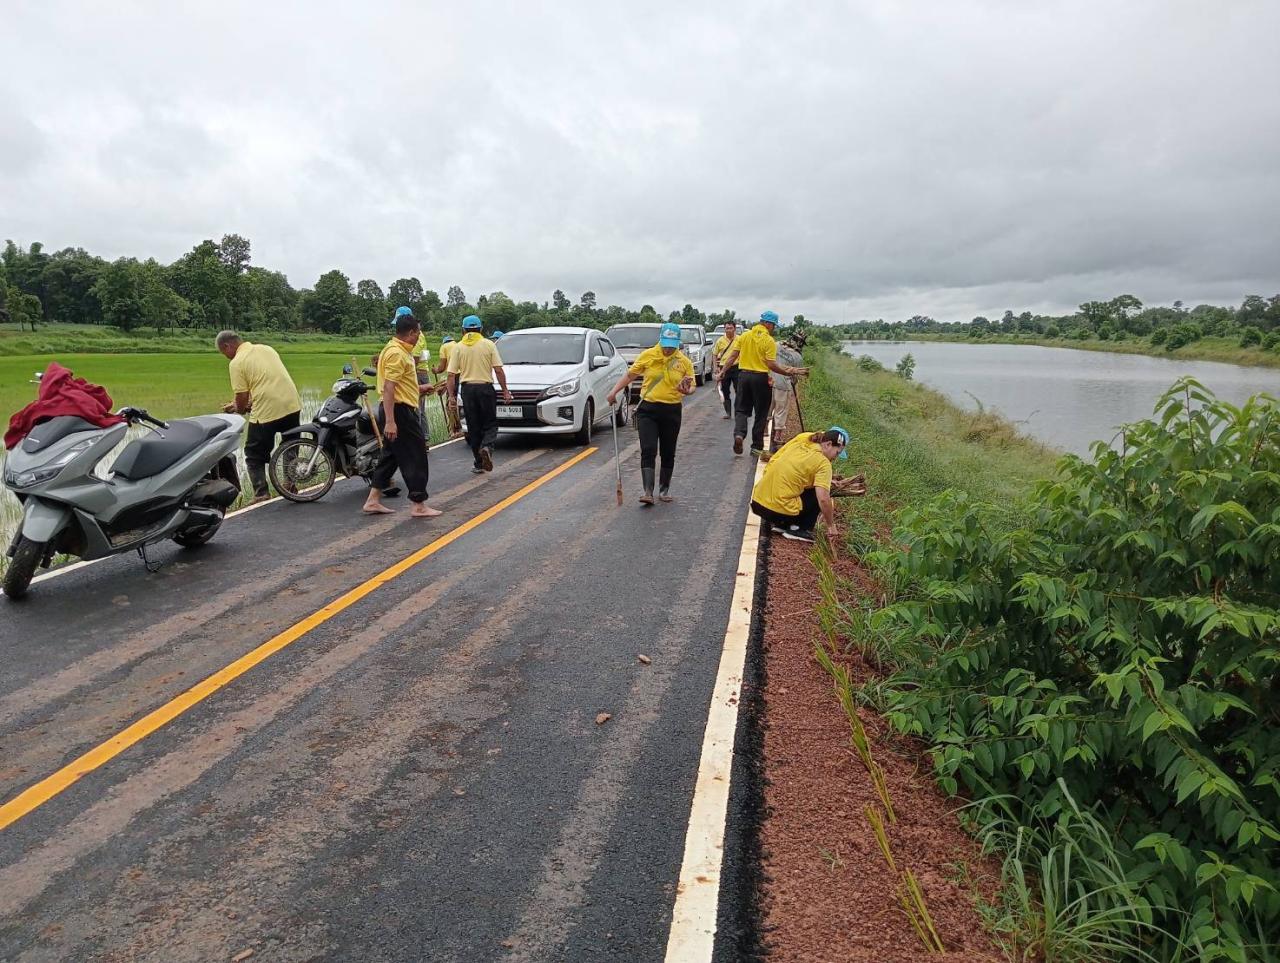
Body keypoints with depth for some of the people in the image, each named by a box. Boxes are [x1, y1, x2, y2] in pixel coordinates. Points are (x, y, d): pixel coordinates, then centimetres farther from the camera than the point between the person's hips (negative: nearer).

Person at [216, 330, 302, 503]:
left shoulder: (237, 362, -4)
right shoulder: (267, 348, 16)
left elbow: (242, 396, -6)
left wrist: (238, 409, 16)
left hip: (266, 412, -6)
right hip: (292, 405, 6)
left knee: (254, 454, 9)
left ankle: (261, 492, 3)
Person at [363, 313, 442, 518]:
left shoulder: (399, 350, 16)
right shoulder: (396, 353, -17)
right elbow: (388, 388, -24)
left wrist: (418, 388, 29)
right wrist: (390, 421, -28)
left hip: (395, 411, 11)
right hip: (400, 411, -11)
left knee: (390, 455, 15)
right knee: (415, 458, -4)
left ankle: (373, 500, 18)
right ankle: (419, 505, 2)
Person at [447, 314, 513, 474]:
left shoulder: (458, 347, 2)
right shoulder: (489, 344, 0)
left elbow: (452, 375, -2)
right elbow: (498, 370, -4)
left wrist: (451, 395, 4)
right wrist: (505, 391, 2)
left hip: (468, 389, 1)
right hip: (486, 388, -1)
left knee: (473, 427, 8)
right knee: (490, 423, 10)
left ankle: (478, 463, 10)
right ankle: (487, 446, -20)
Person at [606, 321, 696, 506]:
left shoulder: (684, 361, 0)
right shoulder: (648, 355, -1)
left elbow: (691, 387, 5)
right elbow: (630, 375, 7)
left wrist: (686, 390, -19)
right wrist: (614, 392, -3)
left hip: (672, 411, 1)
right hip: (648, 409, -1)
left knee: (668, 453, 10)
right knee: (648, 450, -11)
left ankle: (664, 489, 26)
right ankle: (648, 492, -13)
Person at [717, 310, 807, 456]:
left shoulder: (745, 336, 4)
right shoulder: (769, 341, -11)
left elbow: (732, 356, 2)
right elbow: (771, 364, -16)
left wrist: (723, 371, 6)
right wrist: (789, 372, -10)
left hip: (743, 375, 4)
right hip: (760, 378, -4)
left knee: (742, 409, 13)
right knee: (761, 413, 8)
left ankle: (739, 433, -14)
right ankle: (757, 446, 14)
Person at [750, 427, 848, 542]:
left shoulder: (799, 440, 9)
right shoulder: (823, 463, -9)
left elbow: (772, 461, 15)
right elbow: (823, 499, -17)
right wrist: (831, 526, -4)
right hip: (779, 510, -7)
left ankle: (781, 524, 20)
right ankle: (801, 530, 5)